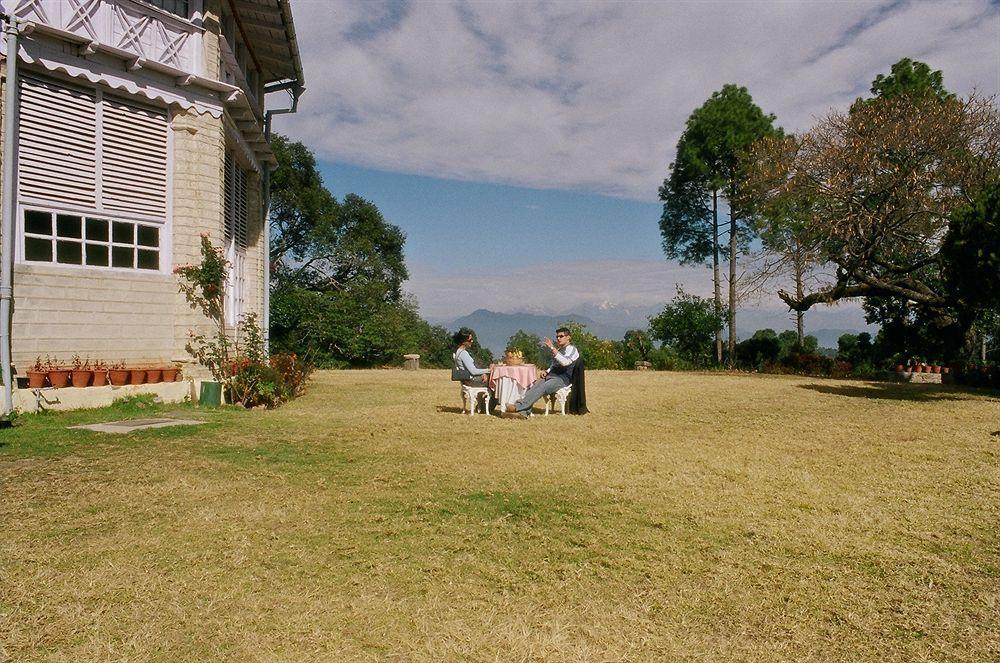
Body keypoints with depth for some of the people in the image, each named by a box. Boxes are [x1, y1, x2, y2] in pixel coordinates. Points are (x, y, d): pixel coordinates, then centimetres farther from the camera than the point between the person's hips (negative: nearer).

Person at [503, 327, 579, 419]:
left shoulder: (572, 350, 2)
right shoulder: (558, 350, 27)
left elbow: (565, 362, -18)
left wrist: (552, 348, -21)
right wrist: (546, 371, 10)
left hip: (564, 378, -7)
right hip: (552, 375, 7)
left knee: (542, 388, -32)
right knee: (533, 386, -22)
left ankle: (518, 407, -43)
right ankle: (523, 412, -38)